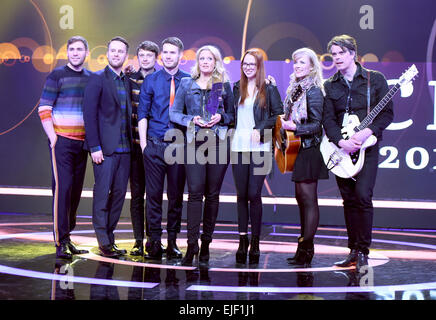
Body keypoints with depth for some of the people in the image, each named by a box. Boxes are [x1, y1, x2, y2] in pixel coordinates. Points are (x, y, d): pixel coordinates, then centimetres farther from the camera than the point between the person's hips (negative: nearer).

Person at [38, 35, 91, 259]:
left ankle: (67, 237, 18)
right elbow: (44, 109, -5)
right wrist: (52, 137, -11)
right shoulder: (57, 76, -2)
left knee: (76, 190, 7)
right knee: (62, 187, -9)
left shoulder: (91, 78, 12)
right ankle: (61, 243, -6)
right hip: (62, 141, -5)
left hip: (82, 141, 5)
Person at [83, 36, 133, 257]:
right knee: (102, 194, -2)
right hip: (105, 147, -6)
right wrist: (94, 147, -14)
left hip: (124, 148, 6)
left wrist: (132, 142, 8)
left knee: (119, 194, 8)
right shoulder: (97, 79, -3)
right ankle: (104, 243, 6)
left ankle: (109, 237, 18)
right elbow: (90, 114, -8)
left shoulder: (128, 82, 15)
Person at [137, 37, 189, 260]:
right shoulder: (151, 81, 5)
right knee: (154, 194, 1)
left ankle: (172, 242, 16)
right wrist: (143, 142, -3)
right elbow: (142, 114, 4)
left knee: (176, 195, 6)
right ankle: (155, 242, 10)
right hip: (155, 145, 0)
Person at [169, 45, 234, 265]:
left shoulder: (224, 85, 13)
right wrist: (191, 120, -7)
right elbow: (174, 113, 10)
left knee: (212, 194, 2)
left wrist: (221, 118, -5)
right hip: (194, 142, -1)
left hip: (219, 142, 1)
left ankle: (206, 242, 11)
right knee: (195, 192, -9)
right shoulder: (186, 84, 12)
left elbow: (233, 113, 16)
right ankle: (192, 244, -8)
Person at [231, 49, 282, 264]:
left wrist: (260, 129, -10)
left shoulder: (269, 89, 4)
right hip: (238, 146, 3)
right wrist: (232, 131, 2)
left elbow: (279, 115, 0)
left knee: (254, 194, -5)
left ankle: (255, 242, 6)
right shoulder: (237, 88, 14)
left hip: (259, 147, -3)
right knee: (241, 194, 5)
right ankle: (243, 239, 13)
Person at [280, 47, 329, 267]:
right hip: (298, 148, 9)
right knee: (301, 197, 11)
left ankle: (306, 250, -2)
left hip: (310, 148, -9)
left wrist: (294, 127, -25)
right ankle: (304, 247, 18)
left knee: (308, 197, -6)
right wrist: (283, 127, 4)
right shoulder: (295, 88, 13)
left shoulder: (313, 91, -11)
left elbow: (317, 125, -15)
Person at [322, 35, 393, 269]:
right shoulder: (330, 86, 10)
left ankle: (363, 251, -4)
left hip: (367, 146, -3)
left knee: (362, 195, -15)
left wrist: (368, 132, -17)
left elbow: (387, 112, -1)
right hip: (341, 148, 3)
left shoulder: (375, 79, 3)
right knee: (349, 199, 5)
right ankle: (354, 251, 14)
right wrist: (340, 142, -14)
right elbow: (328, 119, 2)